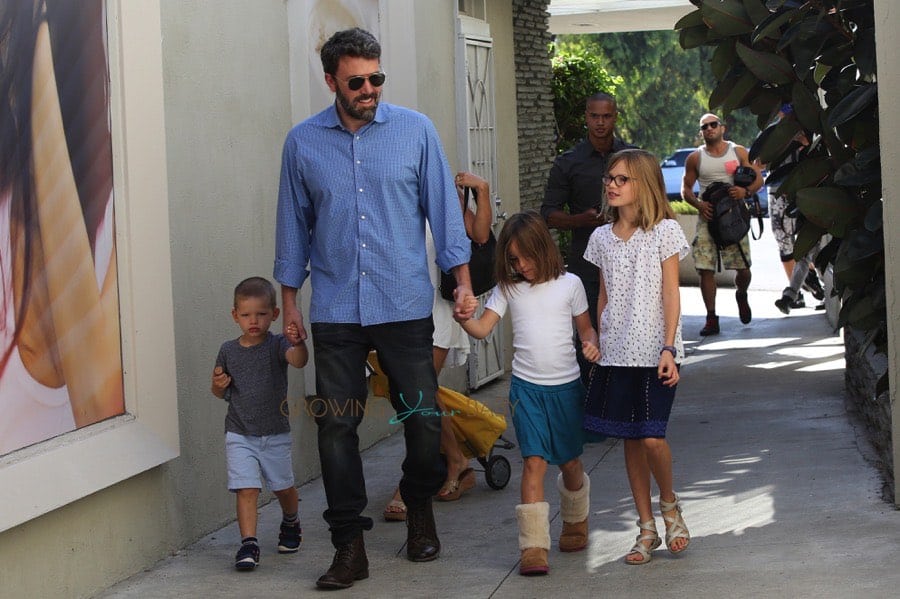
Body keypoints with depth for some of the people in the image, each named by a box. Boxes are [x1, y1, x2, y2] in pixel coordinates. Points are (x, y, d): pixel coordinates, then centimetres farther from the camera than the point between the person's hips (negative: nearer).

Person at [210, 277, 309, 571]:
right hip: (239, 434, 1)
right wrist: (218, 385, -9)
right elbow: (220, 392, 15)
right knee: (246, 489, -12)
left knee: (283, 486, 16)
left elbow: (299, 361, -31)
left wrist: (299, 342, -52)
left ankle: (291, 523, 44)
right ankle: (248, 544, -12)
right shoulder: (228, 351, 1)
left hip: (275, 433, 0)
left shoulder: (277, 345, -8)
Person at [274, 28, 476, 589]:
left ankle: (420, 506, 30)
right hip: (335, 310, 1)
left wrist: (463, 281, 2)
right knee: (336, 426, -1)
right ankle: (349, 546, 7)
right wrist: (289, 300, 10)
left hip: (406, 306, -1)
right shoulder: (303, 142, 4)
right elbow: (294, 225, 10)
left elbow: (443, 207, 5)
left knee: (424, 416, 2)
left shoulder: (416, 130, 1)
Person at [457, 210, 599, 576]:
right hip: (526, 386, 0)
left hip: (566, 385, 0)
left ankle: (575, 523, 41)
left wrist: (591, 344, -13)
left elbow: (585, 327, 9)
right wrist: (463, 317, -27)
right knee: (534, 462, -11)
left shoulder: (569, 284, 0)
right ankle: (534, 547, -12)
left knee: (569, 462, 14)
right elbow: (482, 329, -6)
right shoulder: (508, 289, 2)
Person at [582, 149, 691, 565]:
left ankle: (669, 506, 14)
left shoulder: (664, 230, -2)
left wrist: (668, 348, -12)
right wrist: (597, 346, 10)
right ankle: (646, 528, 15)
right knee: (630, 439, 5)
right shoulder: (602, 238, 10)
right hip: (616, 354, 4)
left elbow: (670, 295, -5)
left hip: (654, 351, -4)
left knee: (651, 437, -13)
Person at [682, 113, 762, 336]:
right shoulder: (695, 158, 8)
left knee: (743, 268, -4)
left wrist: (746, 191, -15)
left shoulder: (739, 152, 7)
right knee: (705, 269, -7)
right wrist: (698, 204, -11)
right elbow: (686, 189, 9)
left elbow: (758, 179, 7)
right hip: (708, 217, 0)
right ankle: (711, 319, 1)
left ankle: (741, 295, 30)